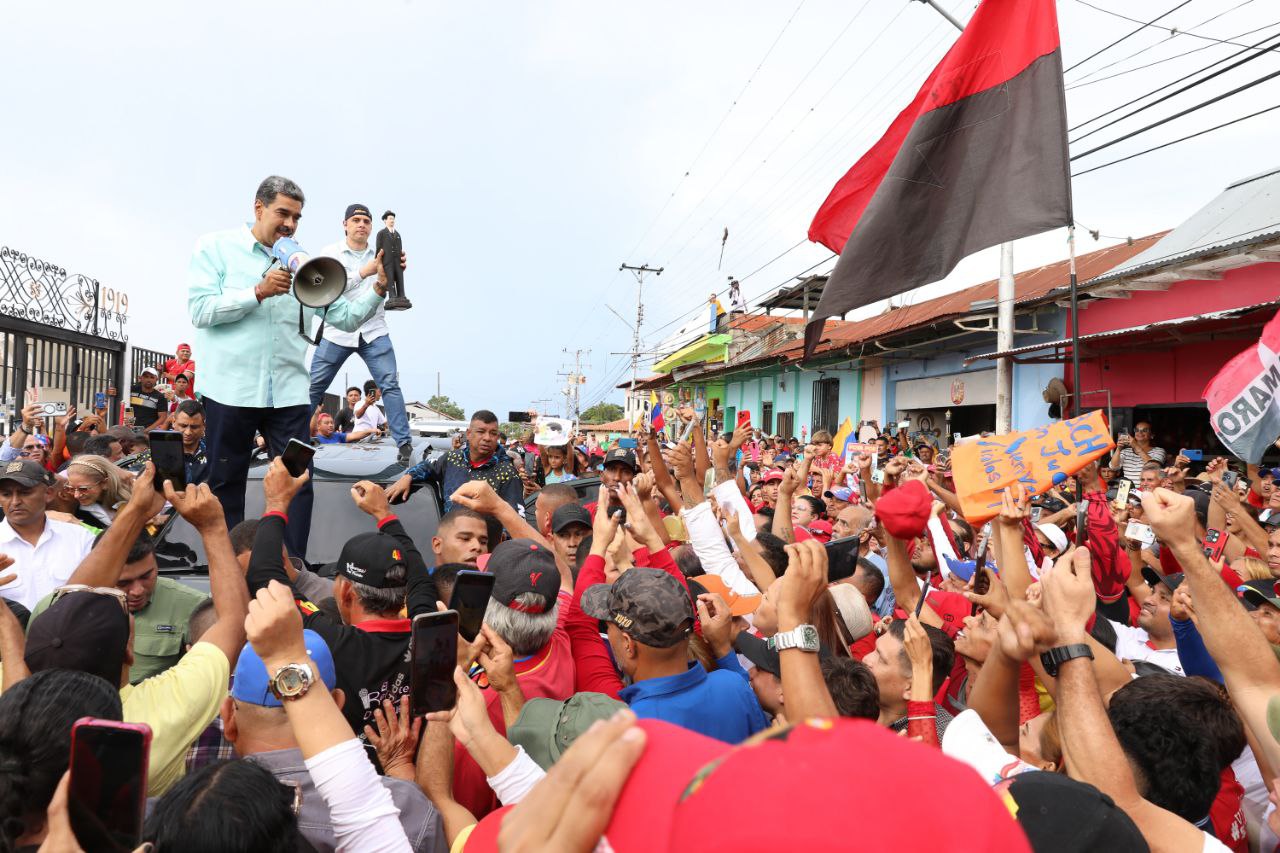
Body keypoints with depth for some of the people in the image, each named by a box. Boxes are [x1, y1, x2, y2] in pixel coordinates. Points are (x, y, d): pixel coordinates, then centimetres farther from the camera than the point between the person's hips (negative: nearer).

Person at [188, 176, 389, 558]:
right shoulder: (215, 247, 4)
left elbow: (348, 316, 7)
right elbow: (200, 310, -8)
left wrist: (379, 288, -7)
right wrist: (258, 292, -17)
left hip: (289, 393, 2)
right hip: (230, 390, -2)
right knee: (226, 484, 9)